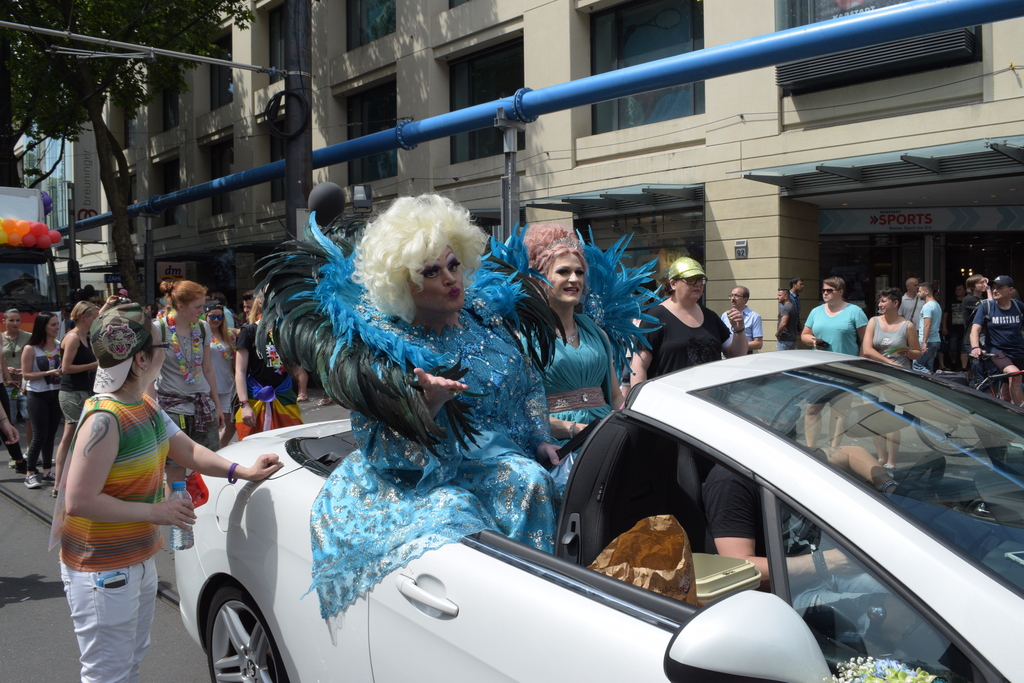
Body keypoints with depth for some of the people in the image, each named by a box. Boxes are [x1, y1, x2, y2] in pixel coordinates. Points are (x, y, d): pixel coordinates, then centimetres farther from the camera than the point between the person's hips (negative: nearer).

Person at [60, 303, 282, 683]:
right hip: (102, 572, -9)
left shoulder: (145, 407, 3)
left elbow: (187, 450, 11)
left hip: (140, 561, 9)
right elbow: (79, 501, -28)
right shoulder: (104, 420, -27)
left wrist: (243, 472, 3)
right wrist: (155, 512, -24)